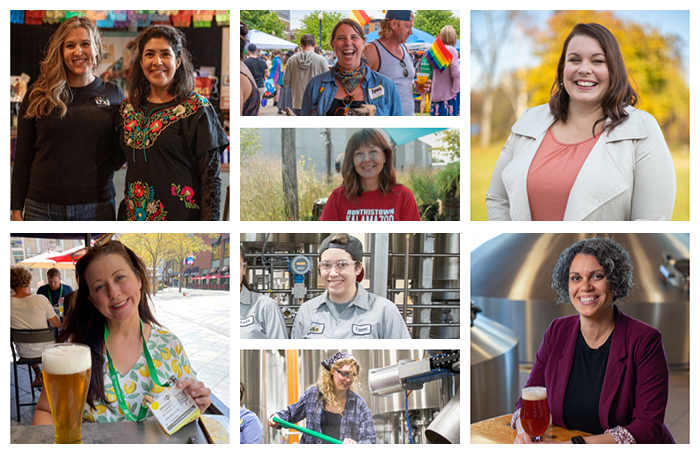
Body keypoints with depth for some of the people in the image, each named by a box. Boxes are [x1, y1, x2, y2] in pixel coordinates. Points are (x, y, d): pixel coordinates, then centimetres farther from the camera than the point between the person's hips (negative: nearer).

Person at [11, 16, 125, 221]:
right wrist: (16, 210, 2)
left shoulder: (113, 94, 7)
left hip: (97, 209, 0)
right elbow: (23, 156, 6)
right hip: (42, 209, 0)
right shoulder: (38, 95, 5)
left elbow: (117, 158, 9)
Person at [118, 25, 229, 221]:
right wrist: (122, 215, 11)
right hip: (135, 215, 5)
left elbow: (211, 177, -10)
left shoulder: (197, 109, -8)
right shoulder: (129, 107, 7)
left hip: (181, 217, -5)